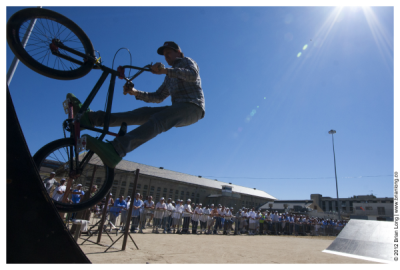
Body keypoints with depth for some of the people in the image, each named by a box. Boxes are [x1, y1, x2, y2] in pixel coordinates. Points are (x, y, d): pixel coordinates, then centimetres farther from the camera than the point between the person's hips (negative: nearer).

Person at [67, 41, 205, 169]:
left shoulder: (186, 61, 12)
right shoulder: (170, 77, 32)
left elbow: (193, 75, -13)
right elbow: (158, 97, 24)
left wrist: (166, 70, -25)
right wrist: (136, 93, 9)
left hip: (192, 107, -7)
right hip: (177, 109, 7)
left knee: (156, 121, -33)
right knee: (141, 114, -11)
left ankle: (115, 151, -54)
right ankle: (90, 117, -20)